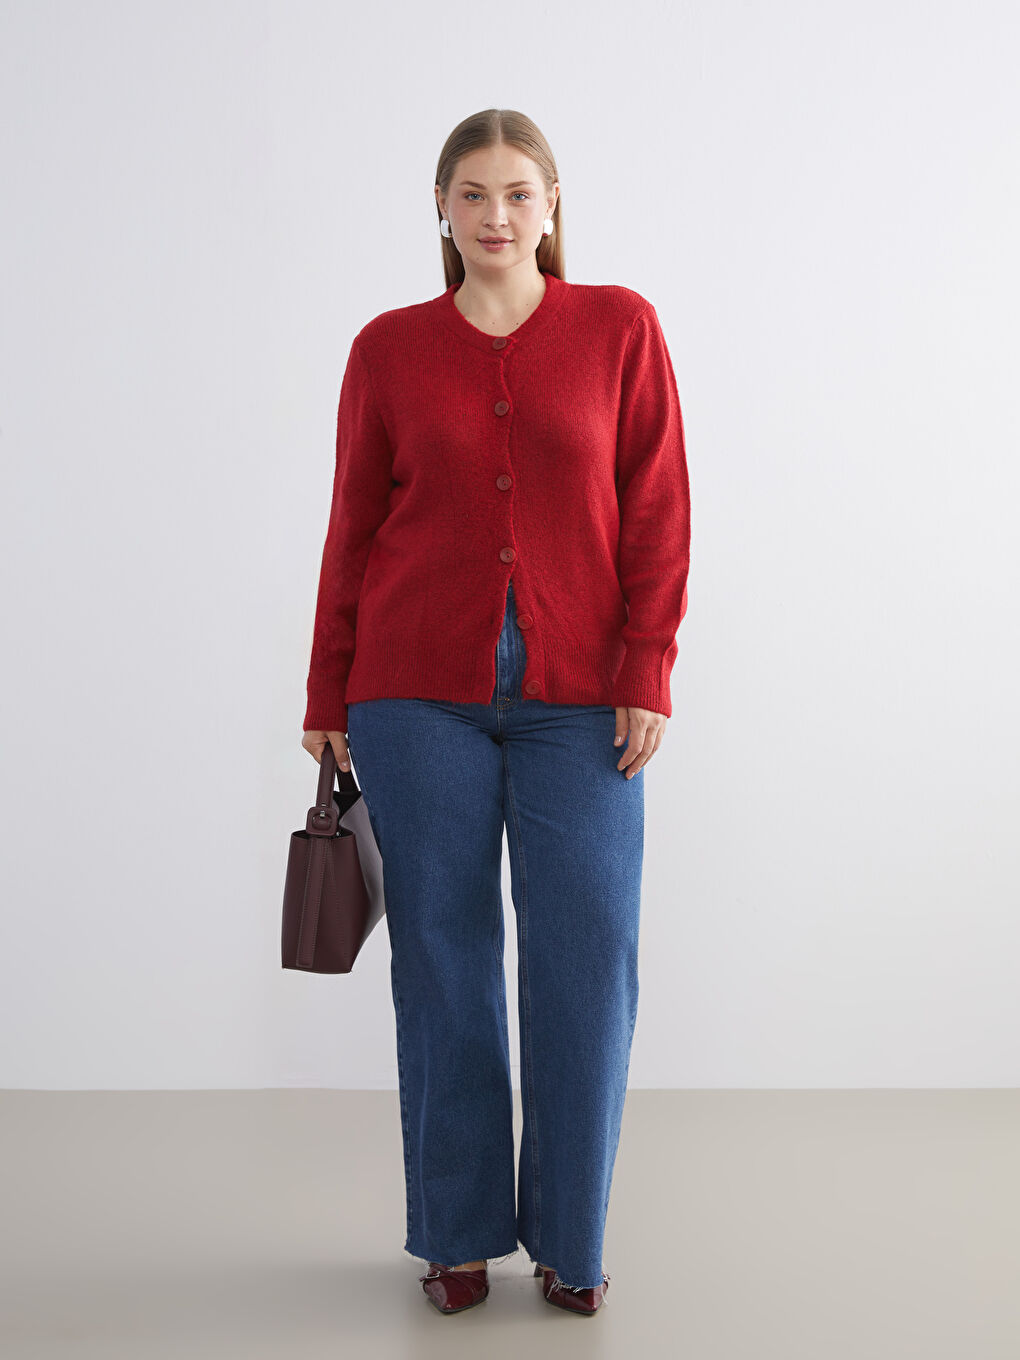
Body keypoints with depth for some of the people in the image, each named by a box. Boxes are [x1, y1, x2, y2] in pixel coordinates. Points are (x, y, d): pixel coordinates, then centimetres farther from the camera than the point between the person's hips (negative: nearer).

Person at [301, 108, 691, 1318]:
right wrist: (327, 695, 8)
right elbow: (353, 527, 8)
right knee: (443, 958, 5)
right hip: (422, 689, 1)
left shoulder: (619, 329, 3)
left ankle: (569, 1237, 17)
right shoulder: (389, 348, 5)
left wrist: (649, 672, -6)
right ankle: (457, 1232, 21)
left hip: (578, 696, 0)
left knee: (587, 960, -1)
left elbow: (656, 512, 1)